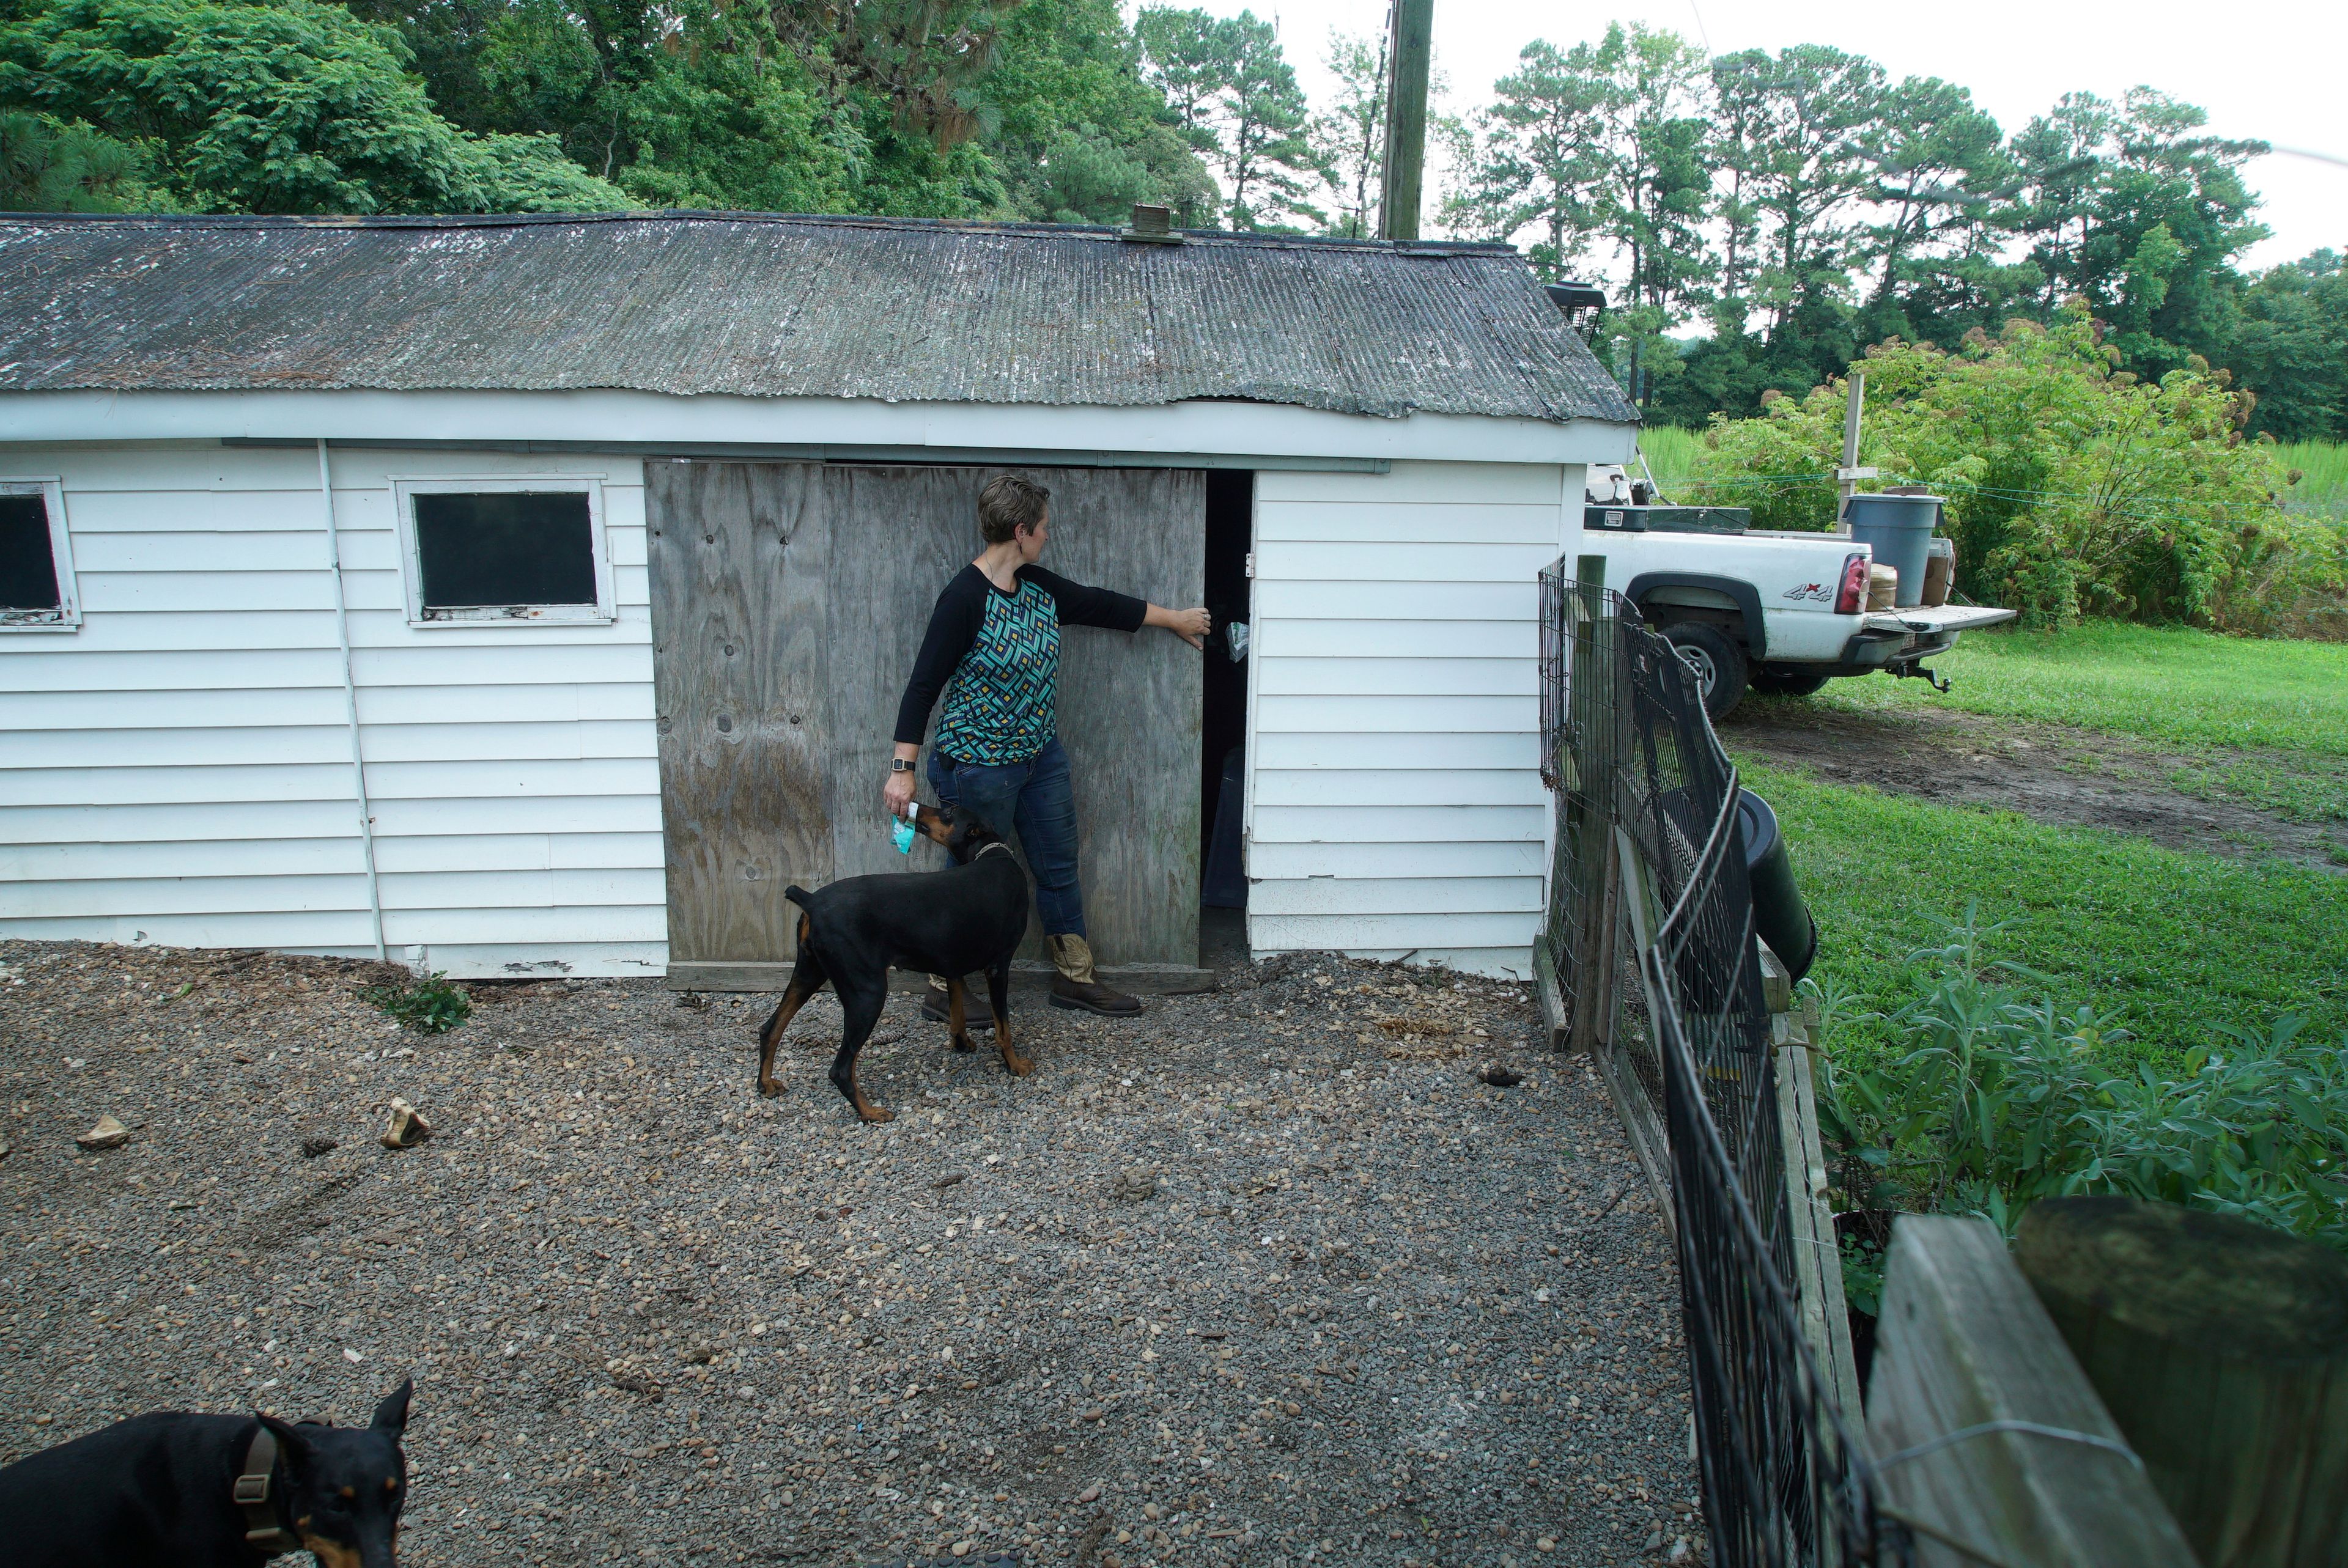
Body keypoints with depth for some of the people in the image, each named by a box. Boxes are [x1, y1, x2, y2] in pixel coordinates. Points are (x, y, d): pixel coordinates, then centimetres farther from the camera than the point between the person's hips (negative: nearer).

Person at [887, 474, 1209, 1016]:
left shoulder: (1038, 587, 3)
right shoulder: (965, 598, -21)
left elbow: (1100, 604, 17)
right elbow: (924, 685, -20)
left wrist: (1174, 619, 27)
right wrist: (903, 768, -22)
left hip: (1041, 755, 8)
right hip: (979, 766, -8)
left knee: (1060, 869, 15)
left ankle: (1074, 977, 30)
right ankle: (943, 991, 23)